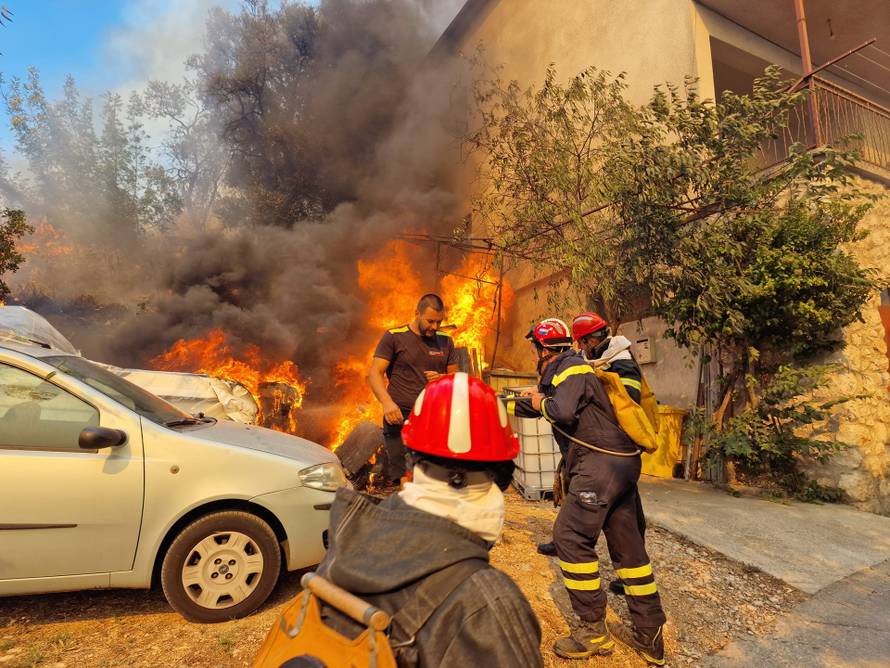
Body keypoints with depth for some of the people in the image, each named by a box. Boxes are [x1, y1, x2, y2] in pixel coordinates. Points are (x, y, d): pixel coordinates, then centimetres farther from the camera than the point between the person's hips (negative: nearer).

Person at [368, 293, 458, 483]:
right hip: (400, 417, -3)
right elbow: (374, 373, -5)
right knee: (399, 478, -4)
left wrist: (442, 378, -7)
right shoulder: (394, 337, 0)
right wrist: (387, 402, -22)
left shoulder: (445, 341, 13)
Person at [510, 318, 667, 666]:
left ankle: (594, 632, 2)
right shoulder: (560, 373, 18)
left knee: (571, 537, -7)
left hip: (602, 464, -10)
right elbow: (538, 404, 31)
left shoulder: (572, 368, -11)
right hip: (621, 464, 10)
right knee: (627, 545, 12)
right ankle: (650, 636, 20)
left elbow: (563, 412, -27)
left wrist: (541, 403, -8)